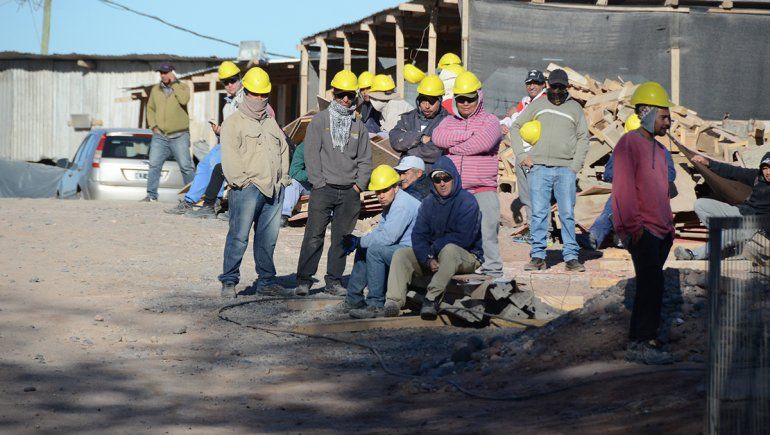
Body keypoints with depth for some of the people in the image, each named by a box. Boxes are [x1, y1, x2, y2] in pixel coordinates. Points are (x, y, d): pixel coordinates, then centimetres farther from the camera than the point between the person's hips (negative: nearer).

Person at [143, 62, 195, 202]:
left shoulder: (182, 88, 1)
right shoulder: (156, 90, 13)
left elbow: (184, 100, -20)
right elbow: (150, 108, 19)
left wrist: (174, 83, -13)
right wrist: (153, 125, 5)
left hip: (179, 136, -3)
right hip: (159, 136, 3)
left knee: (186, 167, -4)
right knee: (154, 165, -3)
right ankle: (151, 195, 3)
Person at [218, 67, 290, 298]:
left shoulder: (271, 123, 22)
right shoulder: (234, 123, 0)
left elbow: (283, 149, 25)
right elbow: (229, 157, -9)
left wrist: (283, 178, 14)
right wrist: (240, 181, -14)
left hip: (274, 190, 6)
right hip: (247, 189, -6)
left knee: (268, 239, 8)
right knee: (238, 237, -9)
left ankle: (266, 281, 14)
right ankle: (229, 281, -4)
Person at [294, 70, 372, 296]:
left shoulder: (359, 126, 13)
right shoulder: (320, 120, 3)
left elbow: (365, 159, 15)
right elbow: (311, 154, -1)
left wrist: (358, 184, 2)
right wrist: (319, 183, -9)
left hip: (350, 193, 3)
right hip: (324, 190, -3)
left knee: (341, 239, 6)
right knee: (314, 237, -6)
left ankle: (334, 281, 13)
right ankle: (303, 280, -2)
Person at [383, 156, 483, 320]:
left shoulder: (467, 201, -10)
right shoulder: (428, 203, 8)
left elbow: (463, 238, -19)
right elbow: (418, 235, -2)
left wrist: (433, 249, -14)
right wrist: (428, 260, -20)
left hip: (467, 256, -6)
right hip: (433, 255, 6)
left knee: (449, 249, -38)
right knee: (401, 254, -12)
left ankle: (432, 299, -43)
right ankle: (394, 302, -30)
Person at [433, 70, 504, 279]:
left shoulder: (490, 121, 5)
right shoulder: (449, 121, 17)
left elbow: (484, 142, -16)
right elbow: (438, 137, -5)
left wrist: (456, 147, -5)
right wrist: (468, 133, -8)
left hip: (483, 189, -3)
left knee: (487, 230, -8)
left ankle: (493, 271, -3)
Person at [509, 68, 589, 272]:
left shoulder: (575, 108, 11)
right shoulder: (537, 105, 11)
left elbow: (583, 138, 11)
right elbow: (515, 128, 15)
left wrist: (575, 166, 0)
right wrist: (521, 154, 4)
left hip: (565, 170, 0)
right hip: (539, 169, 0)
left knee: (567, 214, -2)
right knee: (538, 213, -2)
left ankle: (571, 257, 1)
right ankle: (538, 256, 2)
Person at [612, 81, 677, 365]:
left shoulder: (658, 148, 21)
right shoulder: (629, 143, -8)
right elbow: (623, 189, -15)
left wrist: (669, 226, 19)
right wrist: (633, 227, -20)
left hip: (661, 231, 9)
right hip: (642, 232, -9)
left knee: (651, 286, 10)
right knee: (651, 285, -14)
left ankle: (642, 341, 14)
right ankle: (640, 344, -13)